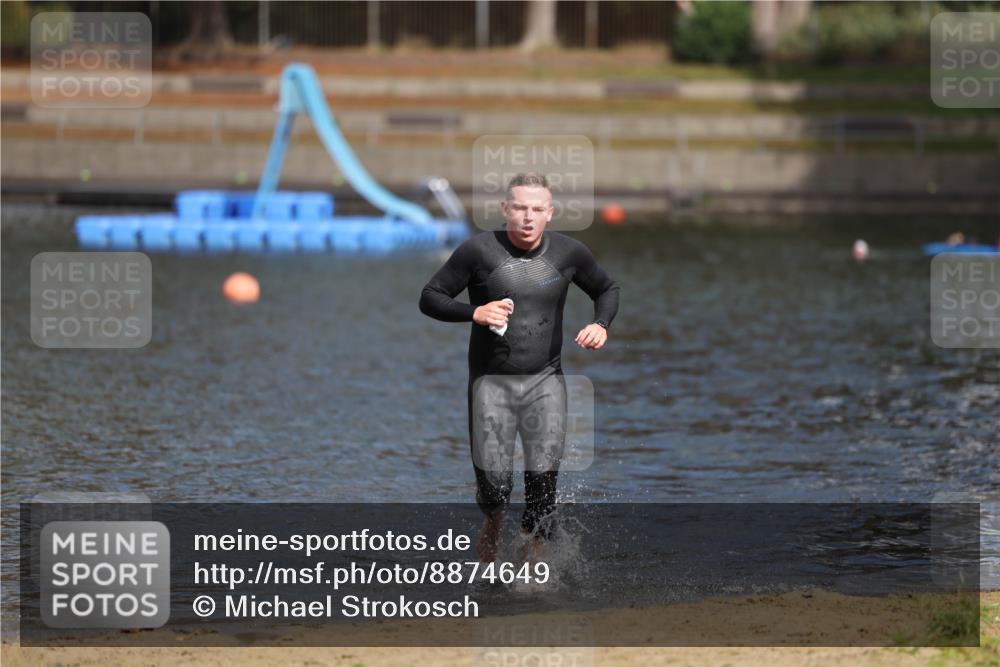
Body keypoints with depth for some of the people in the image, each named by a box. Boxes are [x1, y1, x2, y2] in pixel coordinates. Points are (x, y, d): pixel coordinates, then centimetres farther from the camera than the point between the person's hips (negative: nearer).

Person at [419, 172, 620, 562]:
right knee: (493, 479, -3)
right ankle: (493, 523, 31)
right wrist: (474, 313, -20)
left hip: (545, 382, 2)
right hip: (491, 382, -2)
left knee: (544, 476, -9)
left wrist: (601, 324, -2)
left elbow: (607, 290, 19)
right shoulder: (479, 251, -8)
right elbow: (430, 297, -3)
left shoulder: (568, 253, 1)